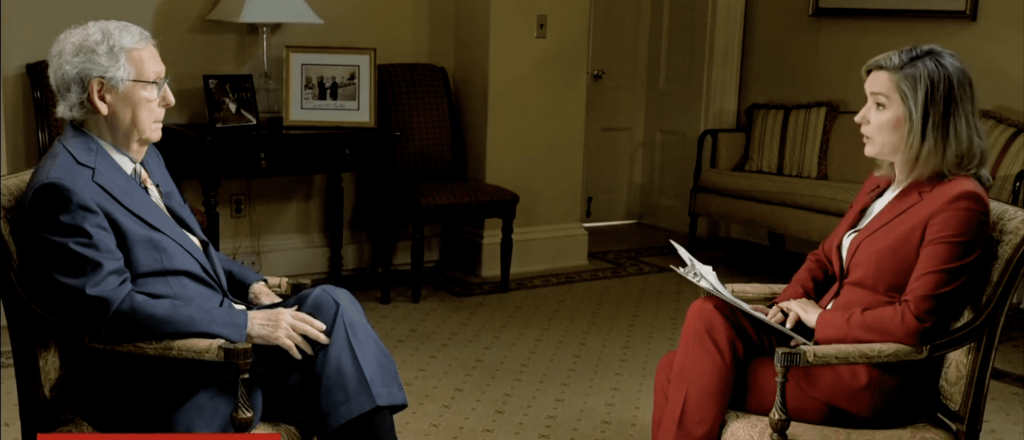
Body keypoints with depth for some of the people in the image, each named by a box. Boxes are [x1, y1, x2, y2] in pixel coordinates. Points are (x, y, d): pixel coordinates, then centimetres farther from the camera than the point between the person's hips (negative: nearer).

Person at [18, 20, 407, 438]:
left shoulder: (141, 153, 12)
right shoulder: (63, 188, -16)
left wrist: (250, 285, 4)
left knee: (329, 304, -13)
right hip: (148, 386, -9)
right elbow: (114, 308, -22)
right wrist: (245, 323, -24)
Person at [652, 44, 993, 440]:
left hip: (874, 379, -8)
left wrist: (821, 319, -12)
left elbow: (917, 321, -20)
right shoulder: (879, 185, 14)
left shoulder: (958, 201, -14)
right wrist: (788, 306, 1)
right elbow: (824, 259, 21)